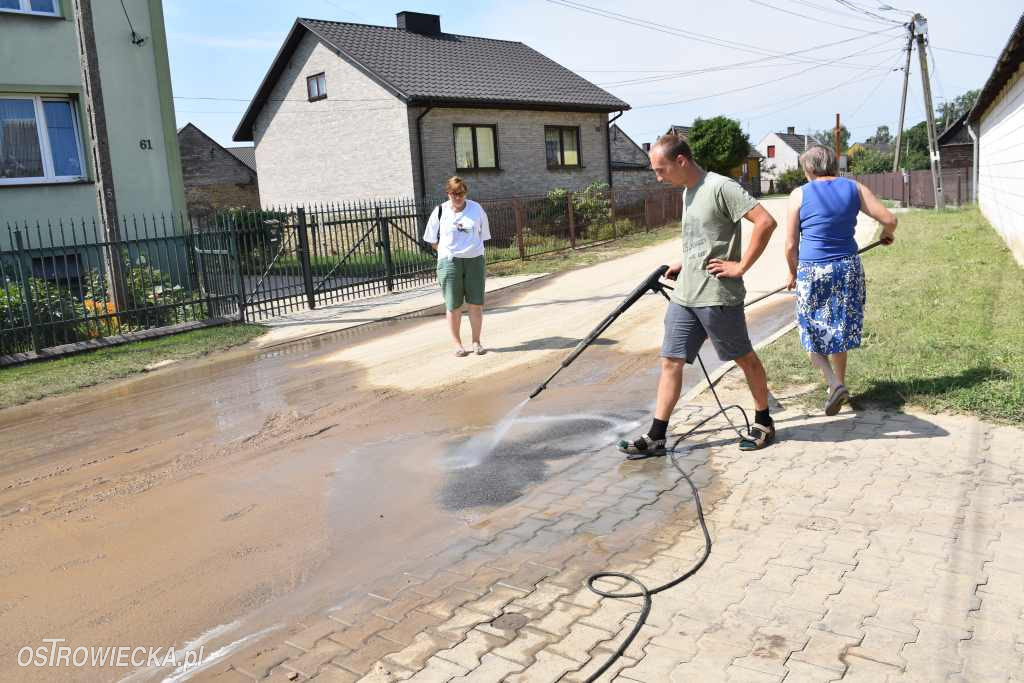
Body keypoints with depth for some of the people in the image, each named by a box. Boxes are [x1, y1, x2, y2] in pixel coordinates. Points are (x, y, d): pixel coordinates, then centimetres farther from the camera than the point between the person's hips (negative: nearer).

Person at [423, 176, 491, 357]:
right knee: (453, 306, 3)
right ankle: (457, 344, 14)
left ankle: (476, 341, 13)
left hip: (474, 260, 1)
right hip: (449, 262, -1)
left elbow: (483, 235, 12)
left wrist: (472, 250, 5)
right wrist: (449, 253, 1)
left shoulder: (476, 209, 4)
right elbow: (433, 240, 7)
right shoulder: (440, 211, 0)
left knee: (476, 304, 2)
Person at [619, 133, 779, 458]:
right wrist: (685, 263, 13)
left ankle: (764, 422, 28)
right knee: (670, 362, 5)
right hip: (684, 296, 8)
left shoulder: (721, 187, -14)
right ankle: (656, 437, 9)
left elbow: (765, 222, -21)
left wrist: (741, 266, -19)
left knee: (745, 358, 10)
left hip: (718, 297, -8)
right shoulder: (688, 192, 13)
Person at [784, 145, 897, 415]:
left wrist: (793, 272, 12)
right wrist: (886, 234, 24)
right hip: (848, 269, 3)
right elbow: (889, 219, 1)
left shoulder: (799, 194, -6)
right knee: (838, 332, 19)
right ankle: (839, 385, 30)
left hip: (811, 271, -3)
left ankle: (834, 383, -9)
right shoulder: (854, 188, 2)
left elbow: (790, 245, -5)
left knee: (813, 334, 10)